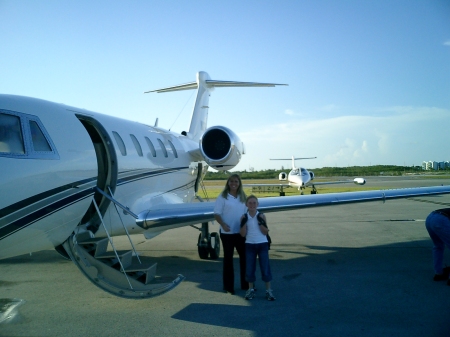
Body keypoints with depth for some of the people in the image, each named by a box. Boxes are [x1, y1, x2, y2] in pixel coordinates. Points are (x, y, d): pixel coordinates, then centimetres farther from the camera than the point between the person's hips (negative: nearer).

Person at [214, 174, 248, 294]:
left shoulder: (243, 197, 7)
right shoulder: (223, 197, -5)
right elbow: (216, 214, -8)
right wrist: (223, 224, -22)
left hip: (241, 232, 4)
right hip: (227, 233, -4)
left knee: (244, 257, 10)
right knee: (228, 258, 6)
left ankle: (245, 284, 25)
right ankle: (228, 286, 17)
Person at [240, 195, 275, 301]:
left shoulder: (261, 216, -3)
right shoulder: (244, 217, -2)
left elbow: (265, 232, -5)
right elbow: (243, 234, -4)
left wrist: (261, 222, -18)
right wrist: (243, 223, -17)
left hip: (262, 244, -1)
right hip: (250, 245, 1)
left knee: (265, 267, 1)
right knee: (250, 268, 7)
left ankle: (268, 290, 13)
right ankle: (251, 289, 23)